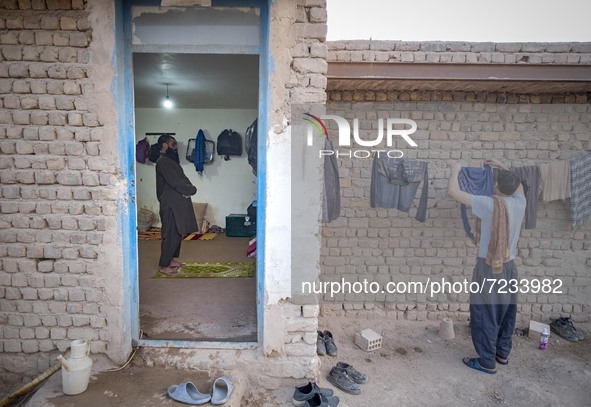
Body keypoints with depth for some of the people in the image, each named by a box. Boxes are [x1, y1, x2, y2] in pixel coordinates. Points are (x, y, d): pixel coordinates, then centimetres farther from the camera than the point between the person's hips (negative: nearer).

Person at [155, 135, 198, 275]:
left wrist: (189, 189, -8)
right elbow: (176, 182, -23)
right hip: (170, 205, -10)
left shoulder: (171, 161, 17)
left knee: (177, 234, 15)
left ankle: (171, 260, 27)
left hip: (177, 204, 10)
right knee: (170, 235, -4)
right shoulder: (163, 162, -15)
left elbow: (182, 179, 12)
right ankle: (164, 266, 5)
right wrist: (192, 190, -10)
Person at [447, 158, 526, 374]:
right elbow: (517, 185, 25)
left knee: (485, 315, 3)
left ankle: (487, 362, 12)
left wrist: (455, 170, -3)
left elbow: (453, 192, -18)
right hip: (509, 267, 7)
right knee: (506, 312, 18)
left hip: (489, 268, -7)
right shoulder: (519, 203, 0)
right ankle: (503, 354, 33)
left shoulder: (489, 204, -18)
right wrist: (502, 167, 31)